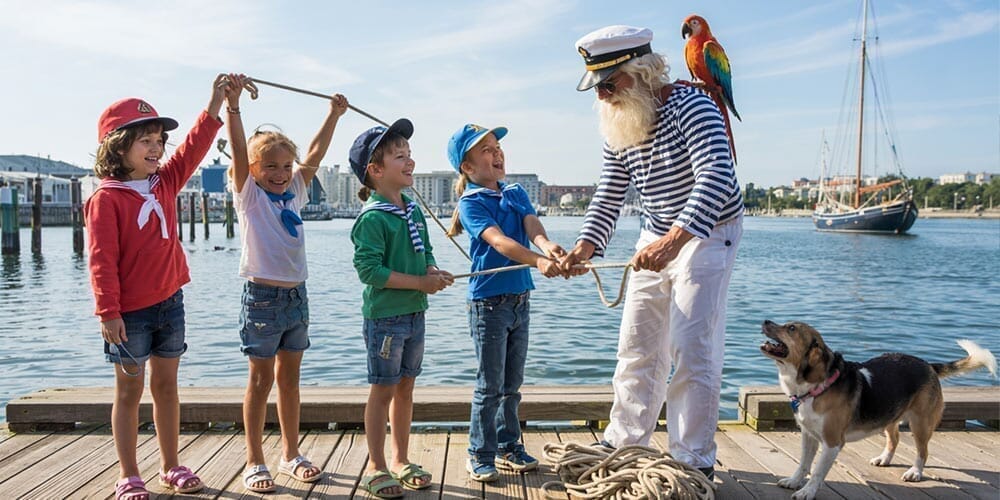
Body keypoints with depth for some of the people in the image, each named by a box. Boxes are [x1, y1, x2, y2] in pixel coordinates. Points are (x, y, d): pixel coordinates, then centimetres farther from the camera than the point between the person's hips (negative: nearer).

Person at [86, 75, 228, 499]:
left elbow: (194, 148, 1)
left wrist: (215, 103, -7)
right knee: (129, 390, 6)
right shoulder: (107, 198, -12)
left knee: (166, 385, 13)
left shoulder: (165, 183, 6)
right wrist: (108, 312, -18)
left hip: (170, 302, 6)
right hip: (130, 312, -6)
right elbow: (102, 259, -16)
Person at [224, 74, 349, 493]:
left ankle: (291, 454, 24)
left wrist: (334, 115, 11)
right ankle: (255, 462, 14)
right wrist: (232, 105, -27)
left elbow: (314, 155, 13)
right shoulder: (248, 194, -3)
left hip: (296, 294, 5)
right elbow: (239, 150, -16)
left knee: (289, 377, 13)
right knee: (261, 380, 2)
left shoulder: (294, 191, 11)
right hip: (262, 296, -5)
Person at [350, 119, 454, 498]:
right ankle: (375, 468, 18)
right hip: (385, 316, -7)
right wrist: (418, 282, -20)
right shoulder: (373, 217, -16)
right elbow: (368, 269, -21)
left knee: (405, 386, 15)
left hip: (415, 313, 8)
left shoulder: (414, 209, 9)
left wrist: (433, 270, -6)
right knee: (383, 389, 3)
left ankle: (400, 461, 29)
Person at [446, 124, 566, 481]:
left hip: (520, 298, 6)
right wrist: (538, 260, -41)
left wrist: (547, 245, -33)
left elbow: (533, 226, -9)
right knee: (490, 385, 2)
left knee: (512, 383, 16)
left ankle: (508, 447, 30)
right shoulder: (471, 202, -10)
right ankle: (480, 455, 16)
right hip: (489, 301, -6)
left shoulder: (516, 193, 9)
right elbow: (497, 240, -25)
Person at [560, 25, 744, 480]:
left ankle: (694, 463, 4)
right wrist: (586, 245, -17)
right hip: (657, 239, 7)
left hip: (707, 235, -7)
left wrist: (674, 239, -45)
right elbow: (608, 198, 1)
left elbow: (717, 177, -34)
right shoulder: (619, 130, 0)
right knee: (637, 346, 12)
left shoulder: (690, 106, -21)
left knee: (691, 349, -9)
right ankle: (623, 445, 26)